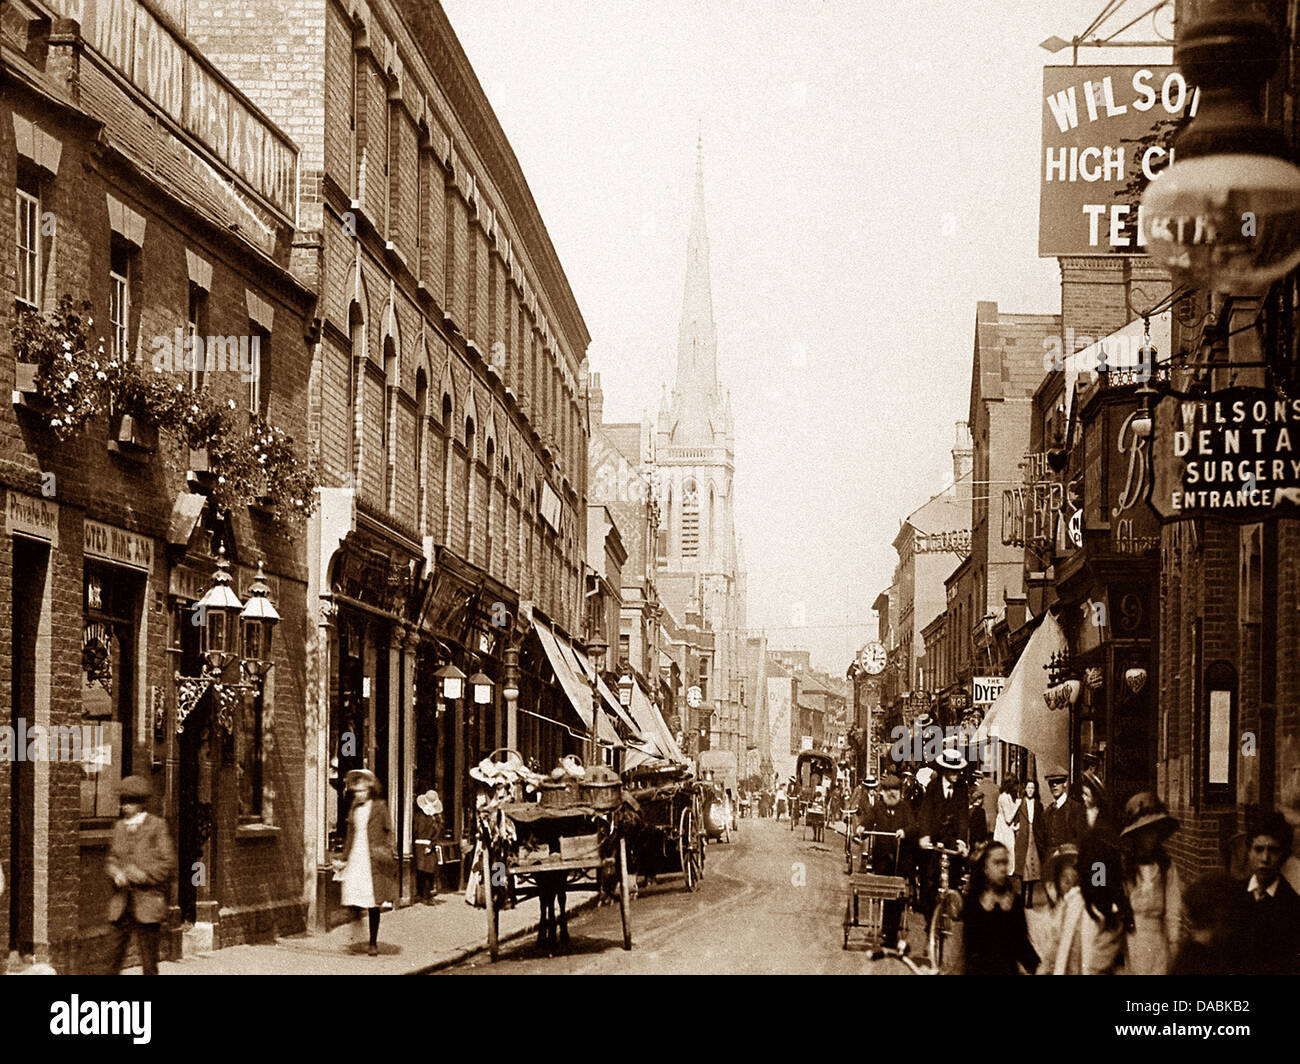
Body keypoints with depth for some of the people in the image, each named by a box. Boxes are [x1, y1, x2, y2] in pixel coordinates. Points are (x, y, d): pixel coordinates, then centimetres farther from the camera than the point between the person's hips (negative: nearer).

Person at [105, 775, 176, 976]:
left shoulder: (157, 826, -2)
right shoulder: (119, 827, 13)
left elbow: (169, 863, -4)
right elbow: (111, 859, 18)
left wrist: (144, 875, -15)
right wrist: (116, 872, -4)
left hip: (147, 903, -4)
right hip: (121, 904, 4)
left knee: (149, 959, 0)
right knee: (115, 953, 1)